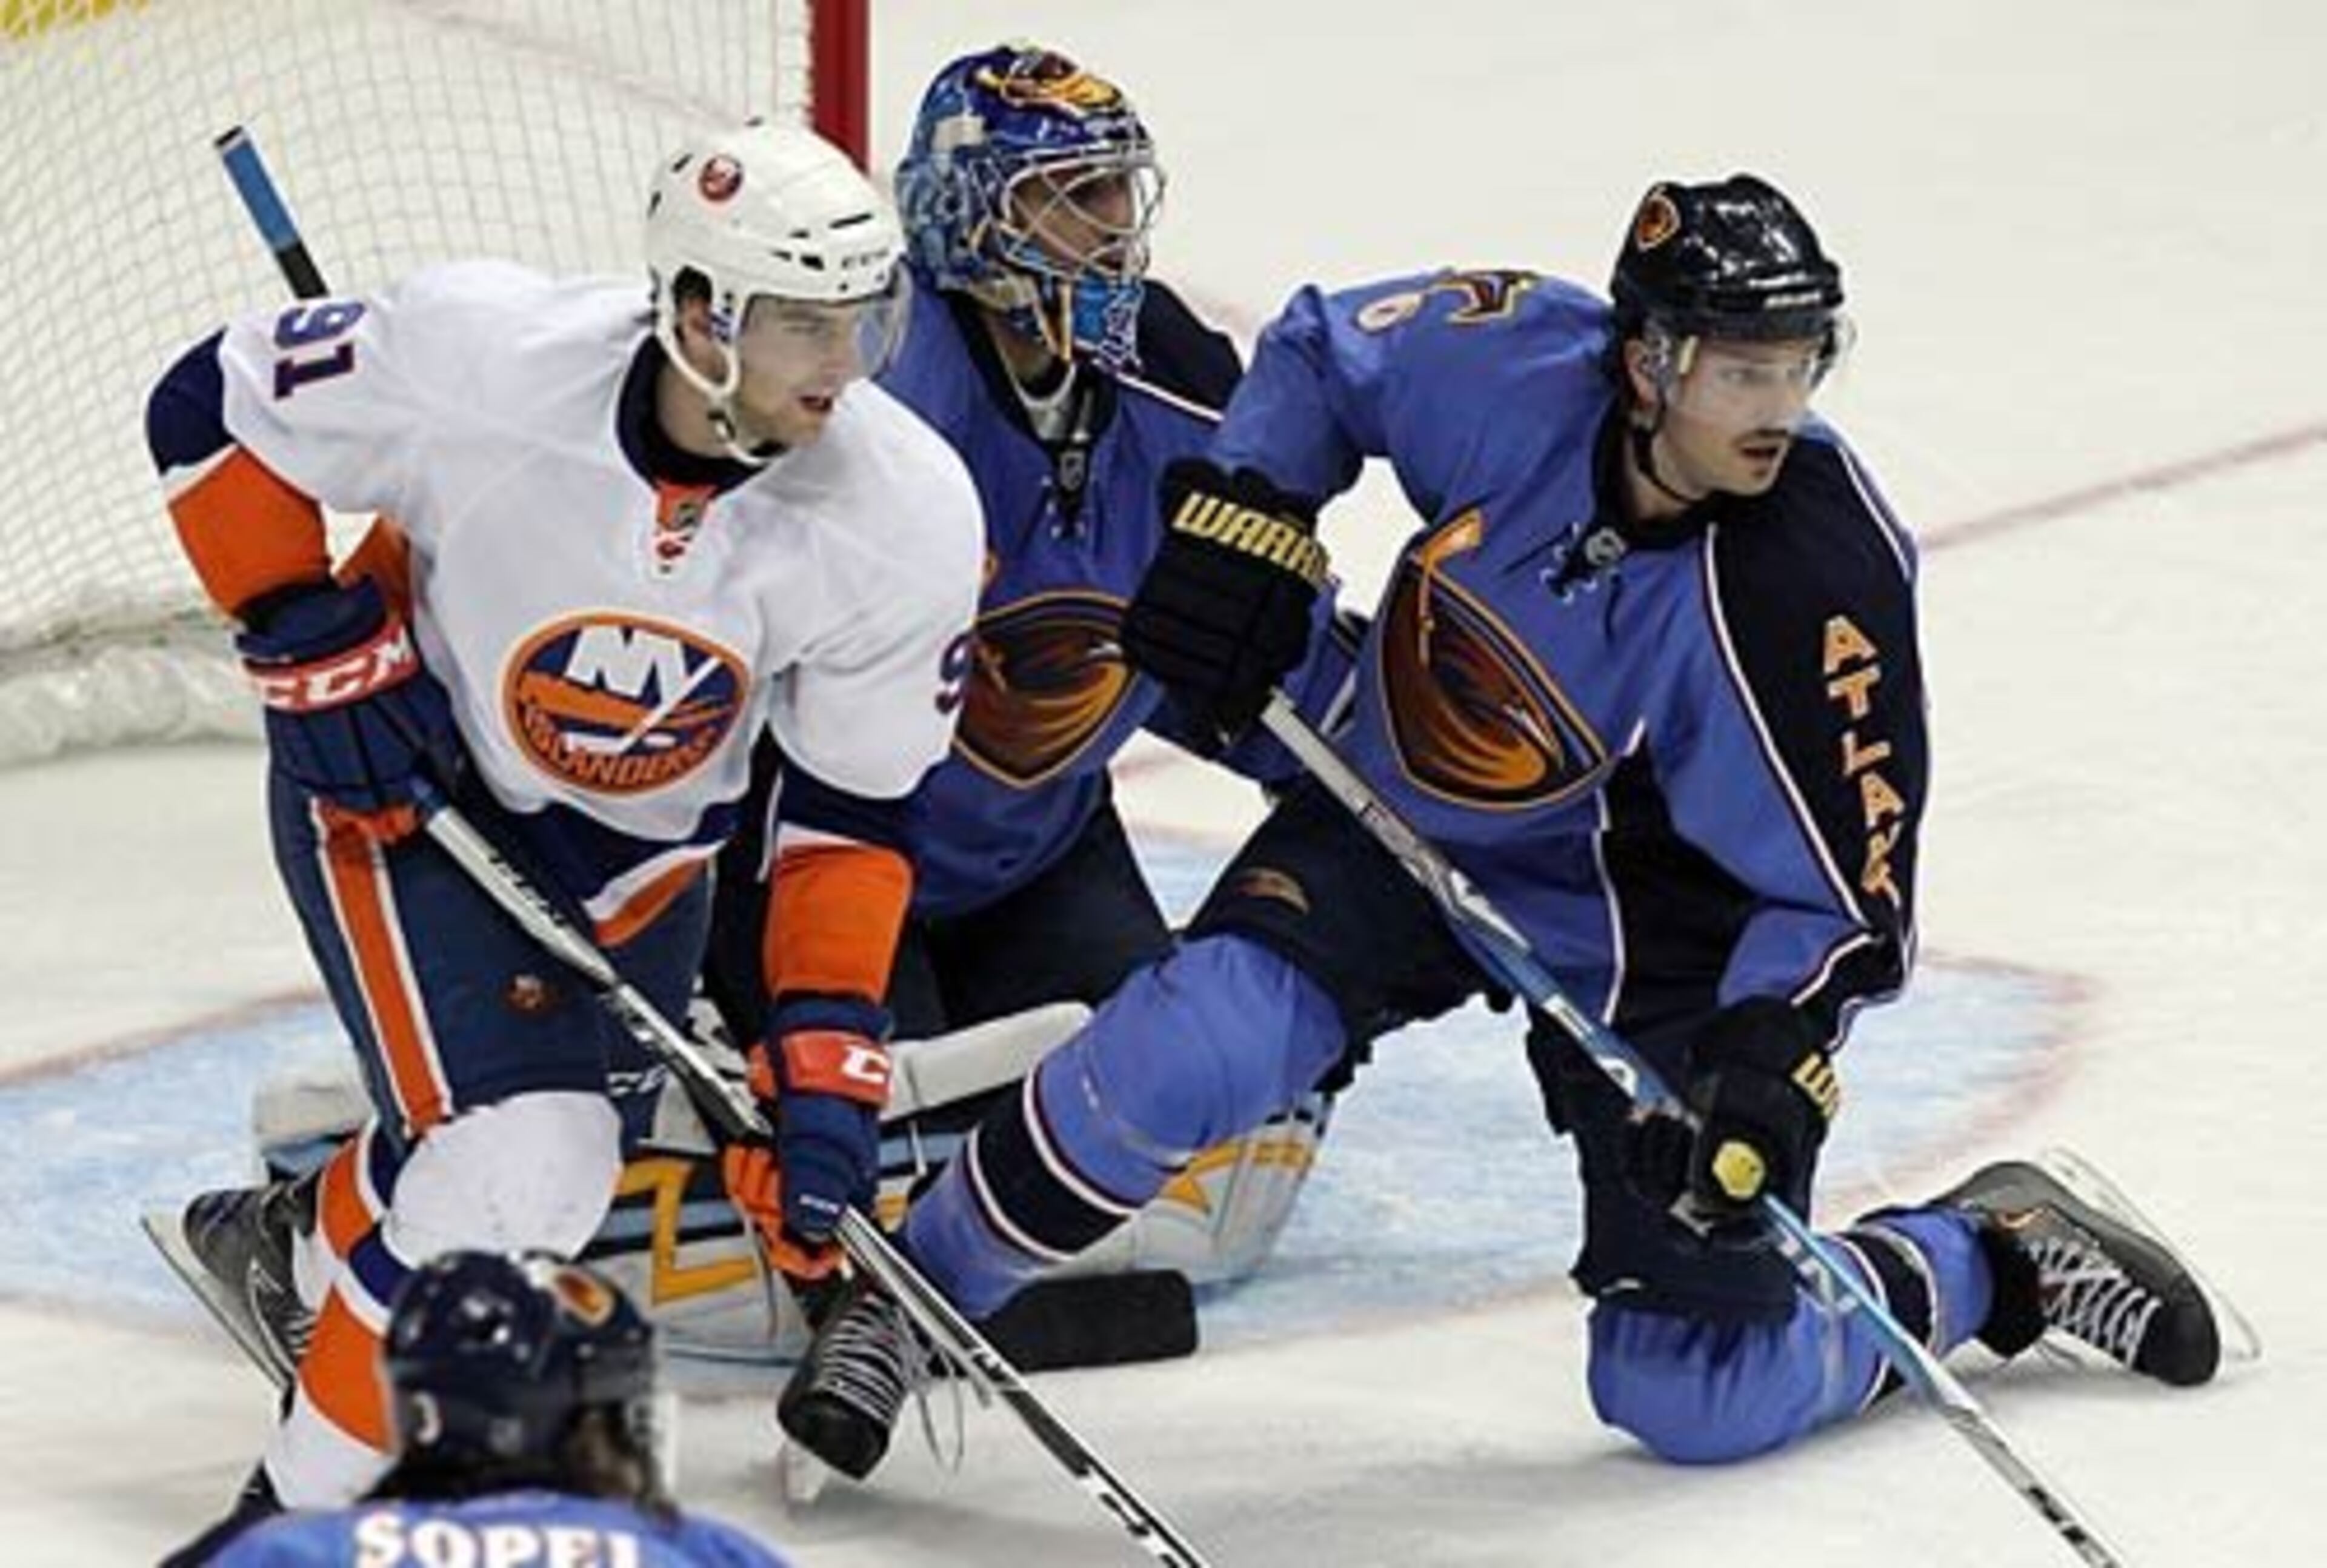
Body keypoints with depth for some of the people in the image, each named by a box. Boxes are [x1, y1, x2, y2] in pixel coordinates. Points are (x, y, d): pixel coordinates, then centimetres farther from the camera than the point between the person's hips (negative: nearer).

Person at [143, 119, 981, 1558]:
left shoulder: (908, 516, -23)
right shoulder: (485, 355, -31)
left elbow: (854, 813, -11)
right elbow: (216, 414, -14)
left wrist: (825, 1049, -17)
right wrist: (313, 647, -19)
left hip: (639, 843, 5)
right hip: (398, 776, -4)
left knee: (569, 1167, 11)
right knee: (510, 1165, -19)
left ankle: (296, 1242, 43)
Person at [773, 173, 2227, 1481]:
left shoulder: (1824, 577, -28)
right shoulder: (1513, 358, -22)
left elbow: (1847, 894, -22)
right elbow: (1321, 352, 2)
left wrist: (1772, 1065, -36)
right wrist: (1235, 514, -10)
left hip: (1644, 915, -2)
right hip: (1406, 819, 2)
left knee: (1695, 1393, -3)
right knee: (1193, 1046, -26)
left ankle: (1996, 1256, 23)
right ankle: (912, 1296, -4)